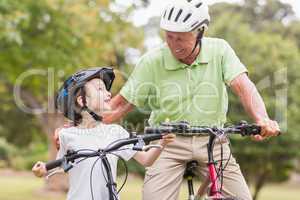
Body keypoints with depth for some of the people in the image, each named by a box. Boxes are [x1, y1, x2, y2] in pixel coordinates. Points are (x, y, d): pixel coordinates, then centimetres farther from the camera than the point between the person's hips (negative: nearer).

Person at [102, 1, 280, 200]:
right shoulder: (152, 61, -9)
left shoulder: (219, 50, -7)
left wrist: (262, 119, -37)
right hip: (169, 143, -1)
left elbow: (243, 86, -18)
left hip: (212, 141, 1)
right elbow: (122, 104, -5)